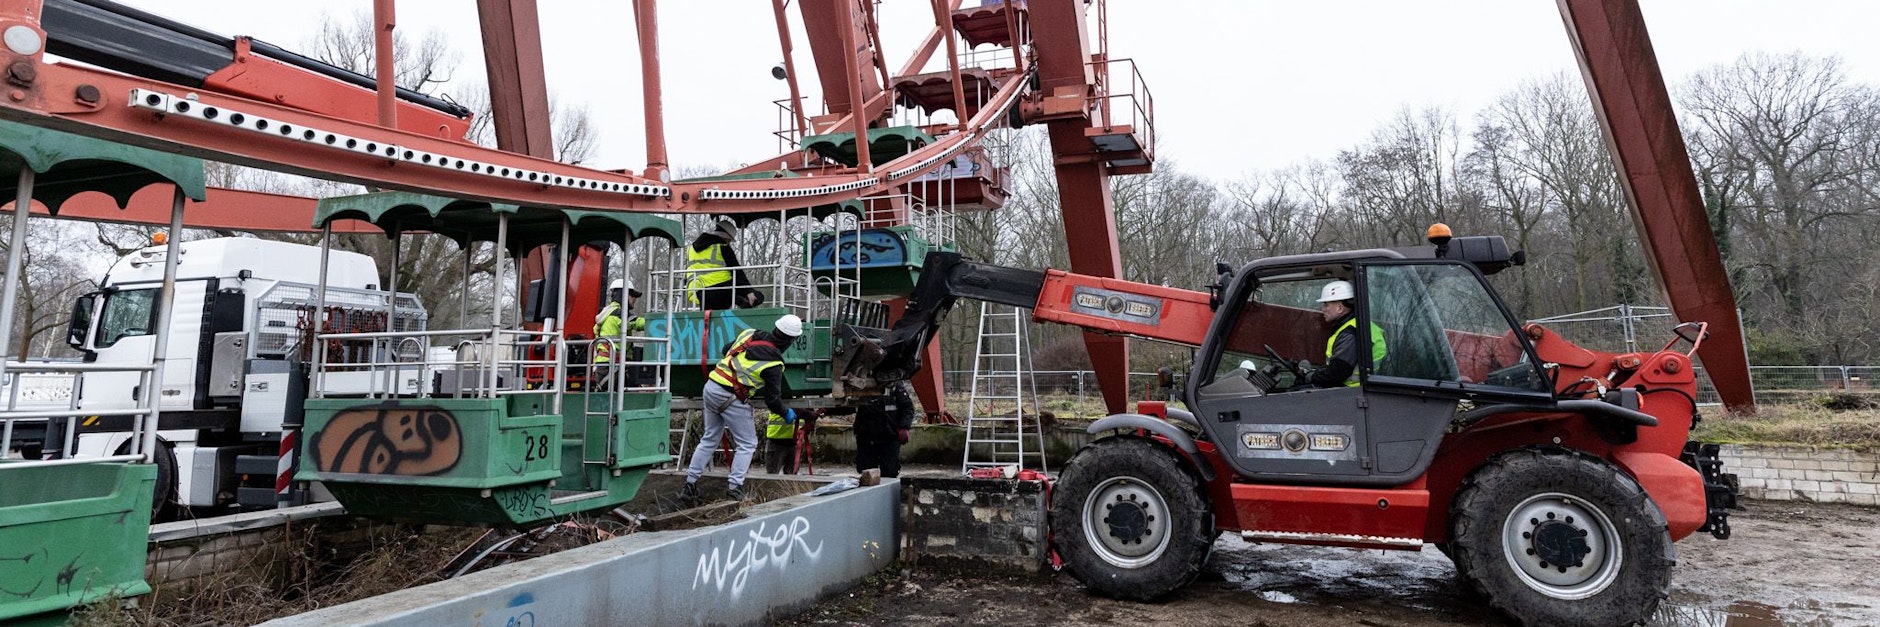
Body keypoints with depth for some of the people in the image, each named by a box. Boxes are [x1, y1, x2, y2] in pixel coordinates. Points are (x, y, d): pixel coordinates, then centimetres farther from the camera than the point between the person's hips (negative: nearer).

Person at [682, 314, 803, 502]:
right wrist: (786, 414, 12)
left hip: (711, 386, 7)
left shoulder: (749, 333, 4)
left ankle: (690, 484, 22)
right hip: (731, 398, -7)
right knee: (747, 444, 6)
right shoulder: (773, 363, -12)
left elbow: (726, 350, 20)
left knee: (709, 439, 19)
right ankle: (735, 487, -3)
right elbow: (772, 398, -6)